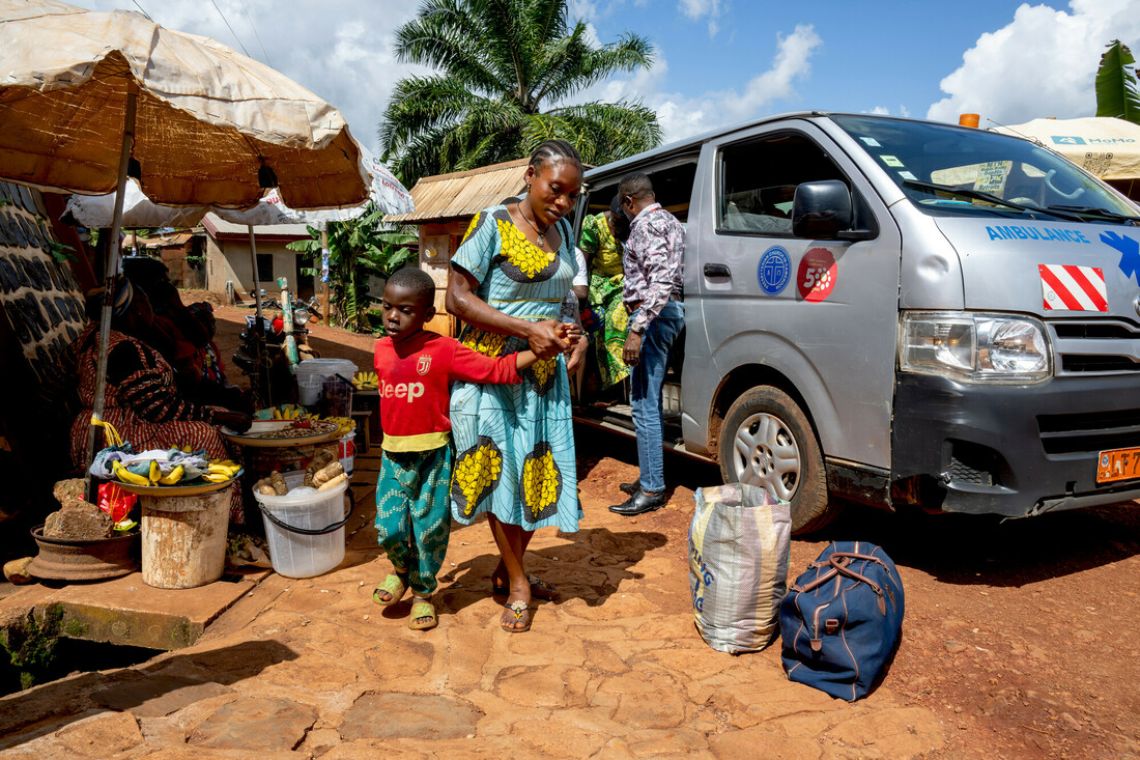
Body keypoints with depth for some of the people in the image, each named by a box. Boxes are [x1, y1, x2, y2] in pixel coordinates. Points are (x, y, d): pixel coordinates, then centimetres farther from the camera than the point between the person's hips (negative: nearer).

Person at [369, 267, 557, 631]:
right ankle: (402, 569, 34)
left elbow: (497, 370, -14)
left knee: (430, 528, 7)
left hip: (433, 456, -3)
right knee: (389, 527, 0)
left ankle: (423, 591, 32)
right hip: (393, 455, 3)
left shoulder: (445, 350, -12)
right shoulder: (381, 349, 3)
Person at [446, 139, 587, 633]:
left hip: (546, 372, 6)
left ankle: (508, 570, 30)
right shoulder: (494, 224, -9)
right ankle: (517, 586, 17)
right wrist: (527, 329, -21)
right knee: (499, 472, 1)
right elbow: (457, 298, -14)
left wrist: (576, 336, -1)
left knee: (540, 472, 8)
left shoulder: (562, 231, 10)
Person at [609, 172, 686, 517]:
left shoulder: (646, 224, -11)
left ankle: (652, 489, -4)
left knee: (644, 403, -8)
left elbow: (661, 280, -23)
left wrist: (637, 329, -26)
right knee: (649, 400, 15)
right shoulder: (669, 221, 20)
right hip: (670, 311, 11)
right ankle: (650, 478, 23)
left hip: (654, 314, -11)